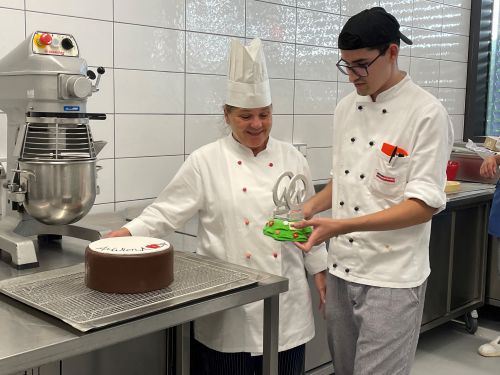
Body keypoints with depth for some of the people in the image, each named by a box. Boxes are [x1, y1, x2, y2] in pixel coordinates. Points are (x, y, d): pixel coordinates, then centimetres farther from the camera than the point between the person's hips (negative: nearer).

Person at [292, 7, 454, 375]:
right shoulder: (347, 107, 7)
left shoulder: (427, 113, -13)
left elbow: (424, 204, -18)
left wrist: (341, 226, -25)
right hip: (342, 268, 6)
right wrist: (313, 205, -3)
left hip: (392, 277, -6)